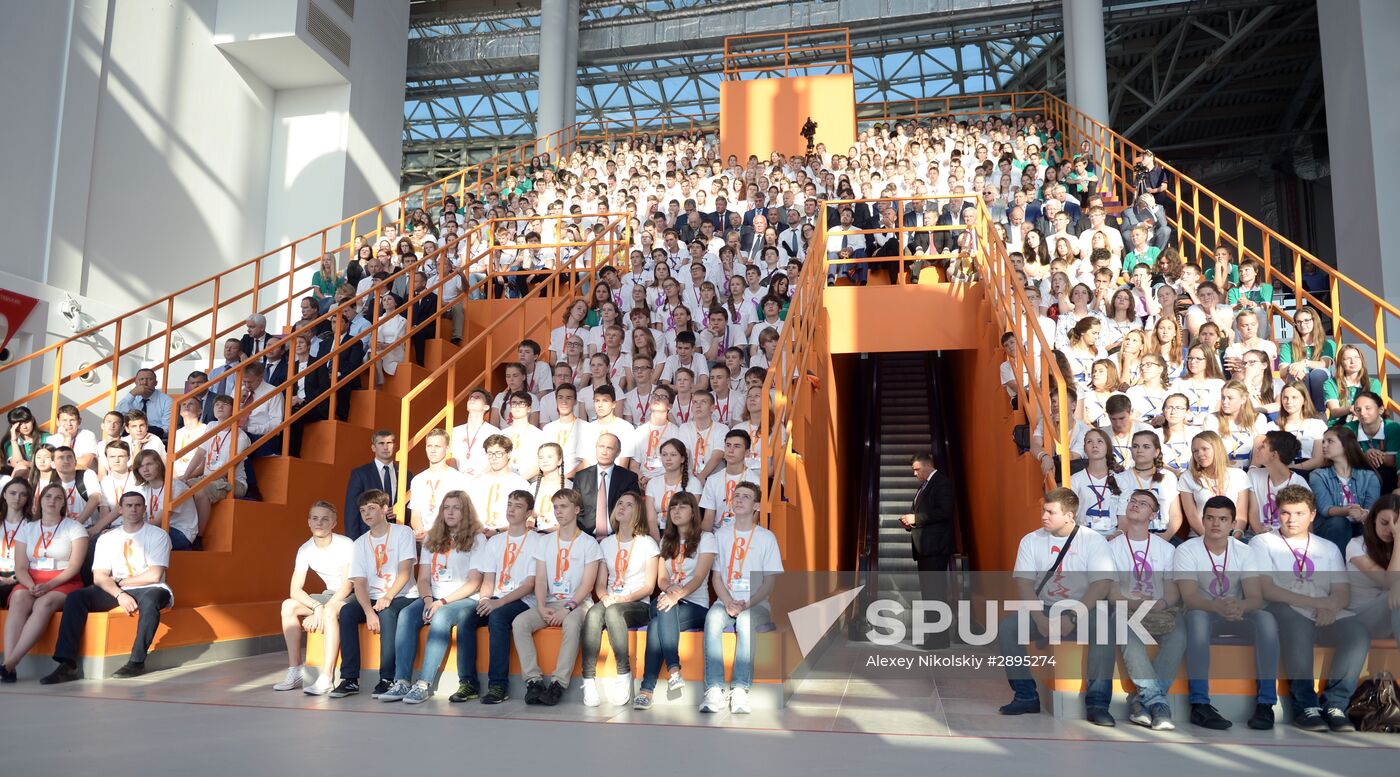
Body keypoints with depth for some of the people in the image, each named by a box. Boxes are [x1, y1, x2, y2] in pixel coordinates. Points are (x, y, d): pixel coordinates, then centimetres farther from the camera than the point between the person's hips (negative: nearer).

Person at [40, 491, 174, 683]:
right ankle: (68, 665, -26)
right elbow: (100, 577, 1)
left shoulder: (158, 535, 3)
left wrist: (120, 581, -1)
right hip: (115, 590, 4)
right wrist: (119, 594, -18)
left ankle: (137, 661, -32)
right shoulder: (106, 538, 14)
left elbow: (154, 576, -8)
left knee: (150, 599, -39)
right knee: (75, 598, -19)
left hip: (148, 589, -4)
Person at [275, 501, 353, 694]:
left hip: (351, 596, -6)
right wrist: (316, 606, -25)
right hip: (329, 595, 6)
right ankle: (295, 670, -9)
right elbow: (295, 590, -7)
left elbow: (347, 585, -19)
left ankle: (326, 678, -36)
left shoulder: (346, 545, -18)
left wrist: (321, 612, -25)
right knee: (288, 605, -13)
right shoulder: (305, 550, -3)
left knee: (330, 611, -36)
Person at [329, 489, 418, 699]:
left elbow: (405, 572, -10)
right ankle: (350, 678, -21)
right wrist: (369, 612, -20)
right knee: (346, 611, -24)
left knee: (387, 613, -35)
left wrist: (388, 597, -26)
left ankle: (387, 678, -29)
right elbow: (359, 583, -2)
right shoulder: (360, 544, 9)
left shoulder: (403, 533, -1)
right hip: (372, 598, 4)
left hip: (402, 596, -4)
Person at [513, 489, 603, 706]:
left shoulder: (588, 543, 3)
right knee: (519, 622, -24)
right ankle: (533, 680, -26)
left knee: (571, 623, -38)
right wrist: (542, 608, -11)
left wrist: (567, 608, -19)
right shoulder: (546, 542, 16)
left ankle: (559, 683, -36)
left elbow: (587, 584, -6)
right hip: (549, 602, 4)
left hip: (577, 603, -4)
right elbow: (540, 580, 8)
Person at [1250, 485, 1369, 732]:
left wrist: (1331, 607, -13)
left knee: (1358, 632, -28)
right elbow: (1266, 590, -4)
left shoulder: (1329, 549, 25)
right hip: (1285, 613, -4)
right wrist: (1315, 602, -12)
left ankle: (1334, 704, -20)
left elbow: (1343, 591, 11)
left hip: (1326, 618, 4)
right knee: (1297, 622, -38)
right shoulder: (1262, 543, 11)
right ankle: (1305, 705, -29)